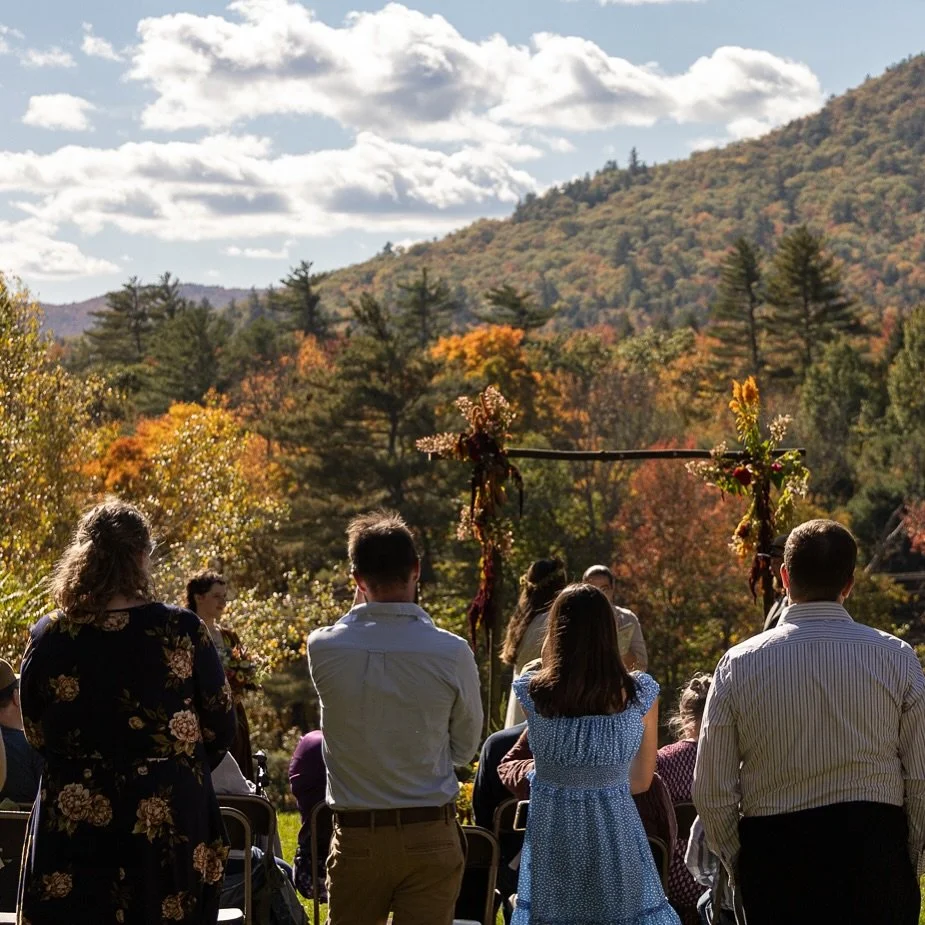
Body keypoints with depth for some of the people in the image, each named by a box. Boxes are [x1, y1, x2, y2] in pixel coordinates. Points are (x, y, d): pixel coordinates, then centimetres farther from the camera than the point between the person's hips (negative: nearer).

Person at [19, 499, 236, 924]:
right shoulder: (182, 630, -9)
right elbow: (221, 728, 0)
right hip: (169, 824, -1)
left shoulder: (47, 638, -5)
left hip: (73, 826, 1)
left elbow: (37, 734, 7)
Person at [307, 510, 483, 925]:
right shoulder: (453, 654, -11)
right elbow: (464, 749, 2)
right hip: (431, 838, -1)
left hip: (355, 838, 1)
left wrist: (360, 604, 18)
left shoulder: (323, 648, -10)